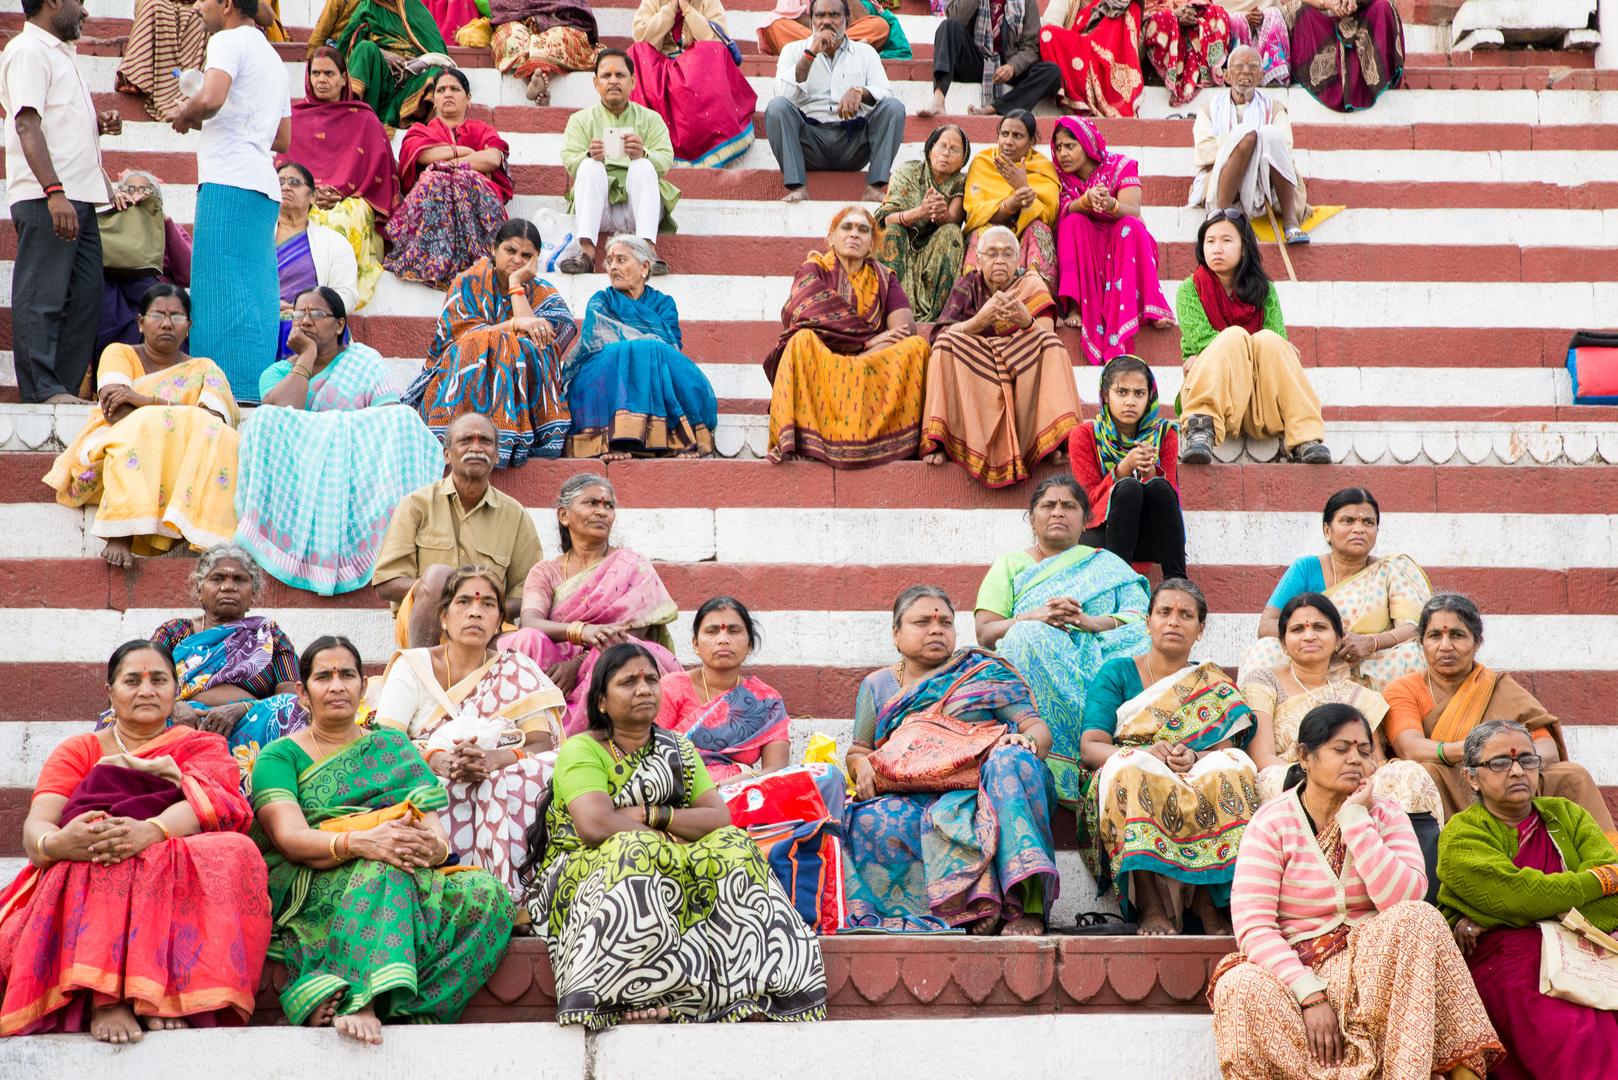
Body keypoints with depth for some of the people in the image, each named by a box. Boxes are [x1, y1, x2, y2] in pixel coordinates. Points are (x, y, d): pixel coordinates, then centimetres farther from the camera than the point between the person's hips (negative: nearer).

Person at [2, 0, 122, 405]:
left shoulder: (59, 52, 24)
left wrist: (97, 125, 11)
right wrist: (54, 191, -26)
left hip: (78, 198, 10)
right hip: (47, 200, -10)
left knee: (85, 296, 7)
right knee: (42, 296, -8)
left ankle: (64, 389, 10)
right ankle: (40, 390, -7)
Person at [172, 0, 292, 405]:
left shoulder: (229, 40, -2)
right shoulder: (272, 56, 27)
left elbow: (210, 98, -22)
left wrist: (184, 115, -1)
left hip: (229, 179, -9)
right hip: (265, 187, 9)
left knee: (224, 288, -10)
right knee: (256, 292, 6)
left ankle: (235, 389, -15)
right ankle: (261, 391, 3)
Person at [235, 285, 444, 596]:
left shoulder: (365, 360, 15)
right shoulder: (277, 373, 17)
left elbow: (391, 417, -1)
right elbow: (283, 410, -8)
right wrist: (307, 355, 0)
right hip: (295, 478, 1)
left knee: (404, 420, -27)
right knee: (266, 420, -27)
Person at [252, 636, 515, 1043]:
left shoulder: (393, 745, 22)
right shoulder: (280, 758, 11)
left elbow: (432, 822, 8)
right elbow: (290, 837, -8)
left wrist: (436, 846, -19)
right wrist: (359, 842, -29)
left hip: (414, 882, 4)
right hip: (310, 891, -4)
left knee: (485, 893, -27)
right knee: (383, 870, -36)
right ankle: (360, 1004, -52)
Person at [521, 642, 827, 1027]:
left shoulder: (679, 750, 18)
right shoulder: (581, 751, 0)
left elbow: (719, 818, 2)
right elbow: (596, 826, -19)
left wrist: (650, 815, -11)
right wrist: (669, 837, -11)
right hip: (585, 876, -5)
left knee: (731, 848, -20)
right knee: (633, 851, -36)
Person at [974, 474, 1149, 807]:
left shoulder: (1108, 565, 26)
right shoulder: (1010, 565, 23)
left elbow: (1143, 618, 7)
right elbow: (985, 633, 8)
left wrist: (1091, 621, -13)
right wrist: (1034, 617, -12)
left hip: (1099, 661, 1)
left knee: (1146, 642, -31)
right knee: (1028, 634, -35)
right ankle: (1054, 776, -44)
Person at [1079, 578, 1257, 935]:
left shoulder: (1215, 686, 18)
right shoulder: (1117, 673, 13)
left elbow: (1226, 750, 2)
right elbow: (1090, 748, -1)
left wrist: (1194, 758, -22)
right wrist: (1147, 753, -21)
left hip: (1198, 782, 1)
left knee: (1232, 766, -30)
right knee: (1130, 766, -35)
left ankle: (1210, 903, -36)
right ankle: (1149, 906, -40)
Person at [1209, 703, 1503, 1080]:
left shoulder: (1385, 816, 6)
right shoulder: (1271, 824, -1)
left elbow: (1405, 900, -13)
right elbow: (1252, 926, -11)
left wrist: (1355, 821, -13)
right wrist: (1310, 994, -22)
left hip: (1371, 966, 2)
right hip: (1293, 969, -2)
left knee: (1419, 919, -29)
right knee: (1237, 990, -33)